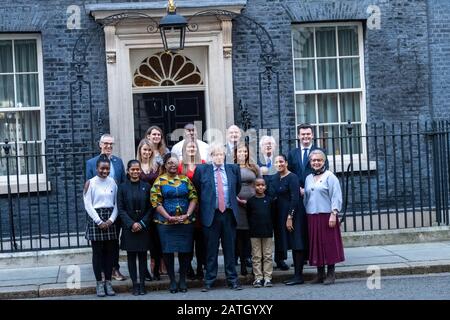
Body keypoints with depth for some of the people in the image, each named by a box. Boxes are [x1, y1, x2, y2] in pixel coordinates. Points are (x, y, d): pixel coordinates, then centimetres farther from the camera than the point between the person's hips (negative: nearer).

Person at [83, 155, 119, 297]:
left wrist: (111, 219, -7)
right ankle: (99, 283, 8)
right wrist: (99, 222, -11)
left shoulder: (113, 182, 6)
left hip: (110, 220, 3)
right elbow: (88, 205, -6)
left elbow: (117, 203, 7)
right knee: (97, 252, 1)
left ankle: (108, 282, 13)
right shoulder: (90, 183, -3)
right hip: (95, 219, -3)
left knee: (110, 251, 5)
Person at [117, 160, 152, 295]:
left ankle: (142, 283, 10)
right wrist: (131, 224, -11)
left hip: (143, 227, 1)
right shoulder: (123, 187, 1)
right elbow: (121, 209, -1)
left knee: (143, 255, 3)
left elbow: (150, 208, 3)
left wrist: (142, 223, -8)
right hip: (129, 227, 0)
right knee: (131, 256, 3)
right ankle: (135, 284, 8)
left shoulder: (146, 186, 3)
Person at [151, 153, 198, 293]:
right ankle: (172, 280, 12)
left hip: (185, 221, 2)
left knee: (185, 250, 4)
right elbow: (156, 202, -5)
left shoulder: (185, 179, 7)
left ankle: (182, 279, 16)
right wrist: (169, 217, -13)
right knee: (168, 250, 0)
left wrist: (187, 215, -9)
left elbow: (193, 198, 5)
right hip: (166, 222, -2)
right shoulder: (159, 181, 0)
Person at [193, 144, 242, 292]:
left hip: (229, 214, 2)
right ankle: (209, 280, 11)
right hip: (211, 214, -2)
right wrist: (204, 203, 10)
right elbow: (196, 189, 11)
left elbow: (238, 187, 22)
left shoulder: (233, 169, 8)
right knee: (211, 250, 3)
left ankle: (232, 279, 14)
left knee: (230, 248, 7)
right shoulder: (202, 169, 1)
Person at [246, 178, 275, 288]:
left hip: (267, 232, 0)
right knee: (256, 256, 3)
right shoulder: (250, 201, 3)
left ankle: (267, 278, 7)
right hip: (255, 233, 0)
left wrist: (271, 227, 4)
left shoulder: (269, 200, 4)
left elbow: (273, 215, 9)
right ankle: (258, 278, 8)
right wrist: (251, 228, 3)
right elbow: (248, 216, 8)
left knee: (268, 256, 2)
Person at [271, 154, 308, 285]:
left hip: (293, 214, -8)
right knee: (292, 245, 9)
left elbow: (295, 198, -16)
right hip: (281, 214, 8)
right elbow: (275, 196, 15)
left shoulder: (292, 177, -11)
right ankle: (296, 275, 14)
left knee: (296, 245, -5)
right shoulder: (276, 178, 12)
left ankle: (299, 276, -3)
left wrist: (290, 217, -19)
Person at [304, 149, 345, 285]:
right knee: (316, 244, 6)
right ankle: (320, 273, 14)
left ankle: (331, 274, 4)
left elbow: (336, 196, -8)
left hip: (327, 215, -5)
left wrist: (334, 214, -15)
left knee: (329, 243, -2)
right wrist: (305, 215, 12)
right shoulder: (308, 178, 15)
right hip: (312, 216, 5)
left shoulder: (330, 176, -2)